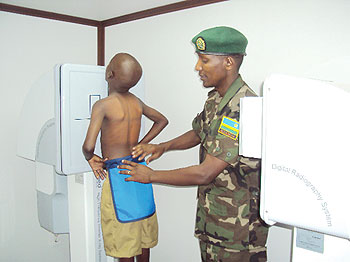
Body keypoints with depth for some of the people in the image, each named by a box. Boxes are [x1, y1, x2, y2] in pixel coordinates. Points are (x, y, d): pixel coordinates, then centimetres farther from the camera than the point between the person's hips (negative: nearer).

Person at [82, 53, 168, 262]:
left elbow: (88, 146, -26)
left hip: (117, 174, -6)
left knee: (123, 235, 8)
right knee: (143, 233, 19)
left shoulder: (102, 105, -16)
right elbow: (162, 120, 20)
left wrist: (89, 158, -3)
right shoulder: (136, 102, 3)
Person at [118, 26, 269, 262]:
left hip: (238, 225, -8)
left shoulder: (243, 109, -28)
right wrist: (163, 147, 5)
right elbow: (199, 133, 22)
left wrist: (150, 176, -16)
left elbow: (205, 173, -28)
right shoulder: (215, 99, 4)